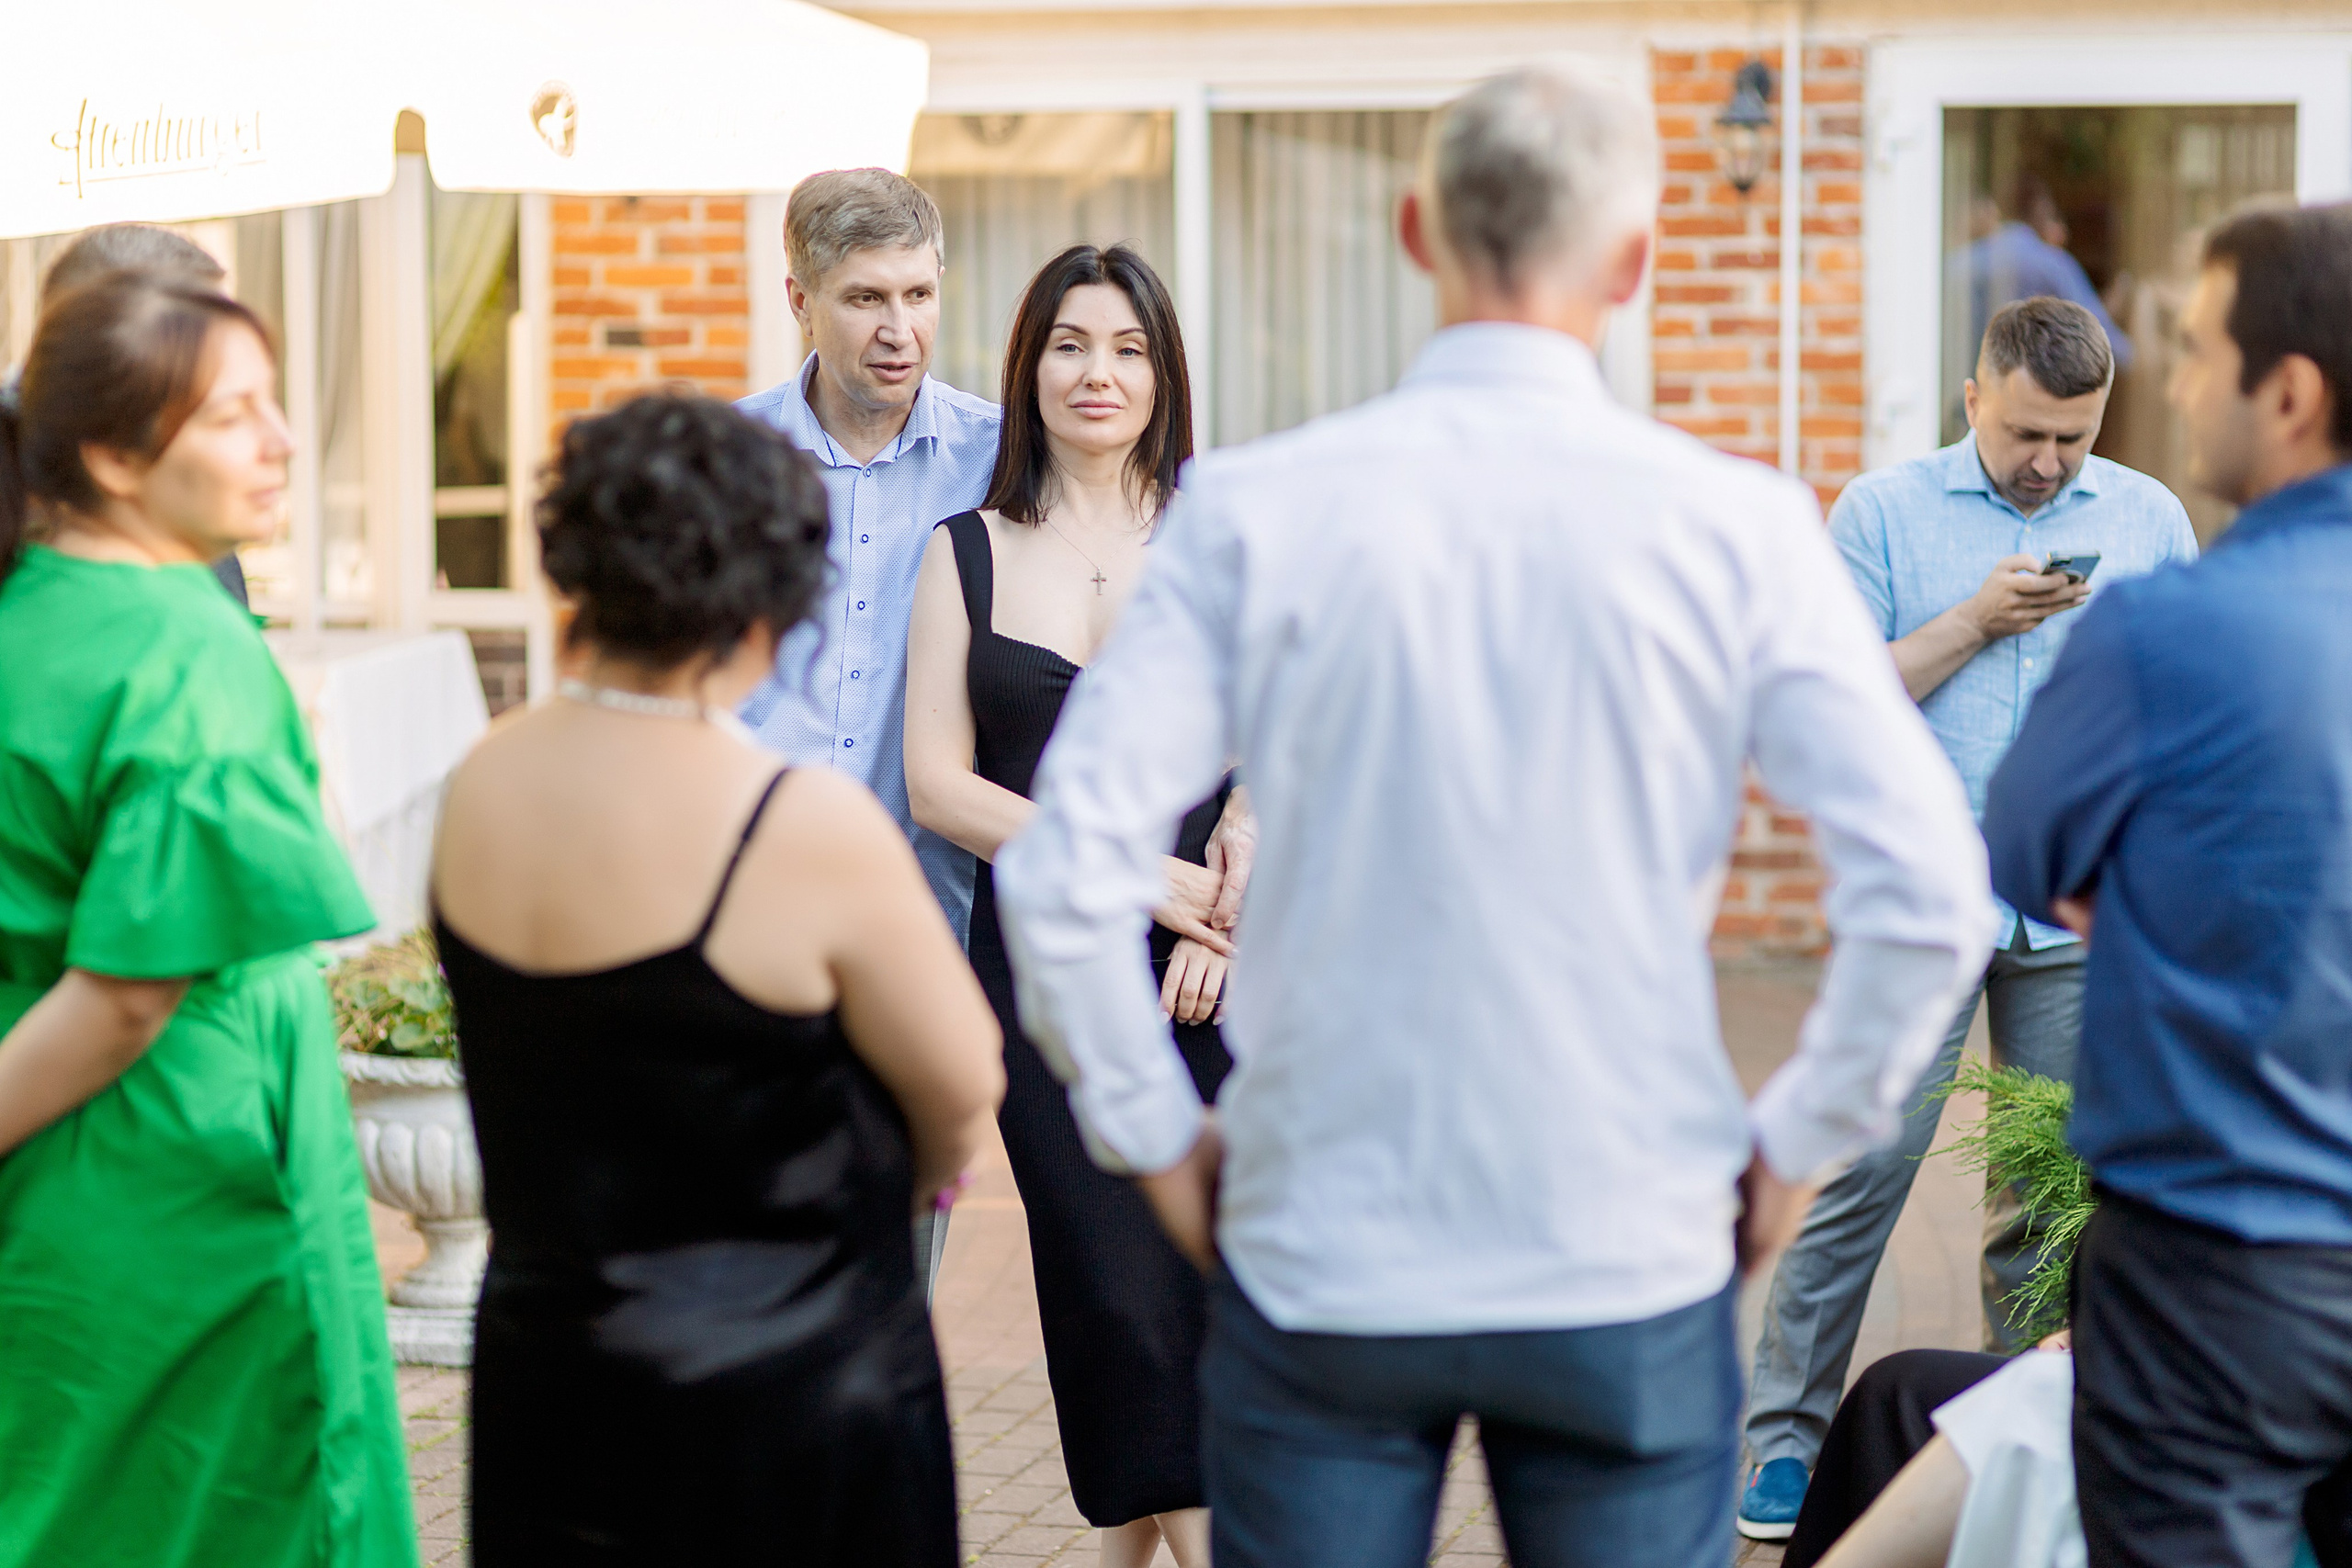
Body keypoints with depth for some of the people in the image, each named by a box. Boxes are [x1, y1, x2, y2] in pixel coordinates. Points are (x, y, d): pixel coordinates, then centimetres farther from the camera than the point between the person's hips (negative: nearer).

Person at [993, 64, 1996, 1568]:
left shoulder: (1255, 509, -7)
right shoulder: (1736, 524, -7)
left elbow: (1065, 877, -11)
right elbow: (1928, 893, -10)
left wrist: (1159, 1138, 3)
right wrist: (1797, 1143, 4)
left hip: (1319, 1261, 0)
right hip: (1632, 1272, 0)